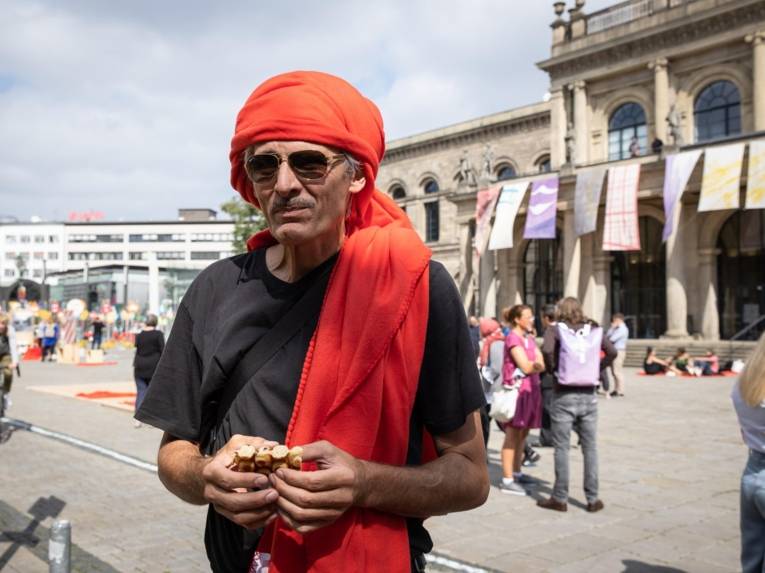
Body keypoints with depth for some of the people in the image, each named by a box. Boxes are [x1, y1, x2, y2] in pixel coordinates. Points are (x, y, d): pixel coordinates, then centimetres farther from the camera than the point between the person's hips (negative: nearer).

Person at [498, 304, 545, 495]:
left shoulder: (529, 338, 16)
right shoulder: (513, 338, -10)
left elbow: (541, 364, 6)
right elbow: (526, 367, -16)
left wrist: (534, 364, -13)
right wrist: (538, 363, -2)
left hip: (530, 390, 8)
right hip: (517, 390, -8)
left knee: (522, 433, 13)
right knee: (512, 435, -5)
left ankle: (516, 472, 24)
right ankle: (507, 480, -2)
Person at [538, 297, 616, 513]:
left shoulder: (556, 331, -3)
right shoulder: (594, 331, 7)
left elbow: (546, 349, -21)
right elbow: (612, 352, -2)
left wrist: (551, 368, -5)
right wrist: (597, 367, 7)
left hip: (564, 396, -3)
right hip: (588, 395, 3)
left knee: (561, 448, 5)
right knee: (590, 448, 10)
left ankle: (560, 498, 10)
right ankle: (593, 499, 14)